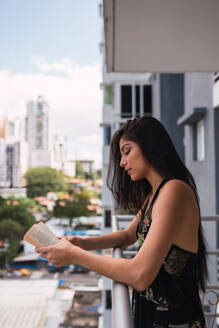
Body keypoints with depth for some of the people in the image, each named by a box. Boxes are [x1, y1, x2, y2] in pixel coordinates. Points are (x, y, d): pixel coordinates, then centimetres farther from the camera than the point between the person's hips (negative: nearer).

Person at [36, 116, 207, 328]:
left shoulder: (175, 191, -21)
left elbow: (140, 275, -29)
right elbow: (128, 235, 21)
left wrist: (74, 255, -18)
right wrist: (84, 243, 3)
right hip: (149, 311, 8)